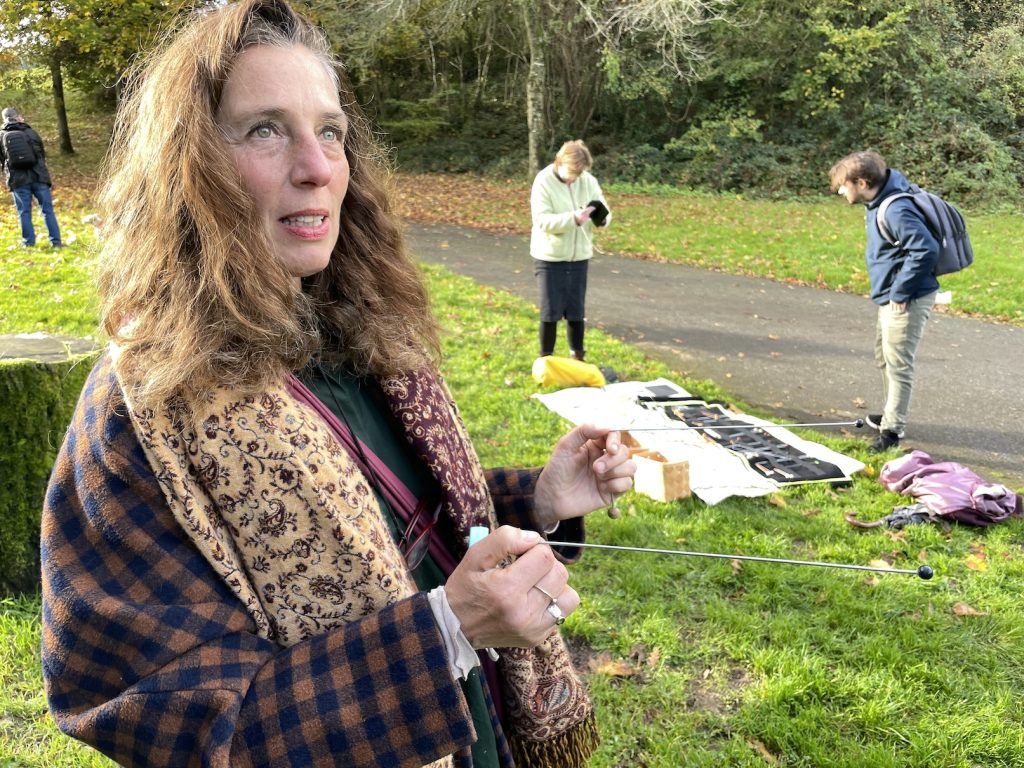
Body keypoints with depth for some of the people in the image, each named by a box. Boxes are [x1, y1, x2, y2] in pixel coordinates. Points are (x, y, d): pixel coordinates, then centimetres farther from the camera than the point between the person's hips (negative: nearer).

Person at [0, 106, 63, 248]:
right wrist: (48, 178, 15)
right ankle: (56, 241, 2)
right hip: (38, 177, 0)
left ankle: (29, 242, 7)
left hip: (17, 180, 0)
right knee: (47, 209, 4)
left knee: (24, 212, 6)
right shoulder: (31, 133, 4)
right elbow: (42, 156, 8)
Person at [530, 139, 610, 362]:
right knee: (551, 310, 1)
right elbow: (542, 221, -22)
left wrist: (601, 217, -23)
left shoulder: (588, 181, -1)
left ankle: (577, 356, 24)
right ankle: (546, 359, 17)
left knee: (576, 310, 10)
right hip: (549, 257, -4)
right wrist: (573, 219, -35)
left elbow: (605, 213, 2)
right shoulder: (544, 181, -14)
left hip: (579, 256, 4)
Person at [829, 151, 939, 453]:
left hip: (907, 300, -10)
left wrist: (900, 292, -22)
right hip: (888, 296, 10)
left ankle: (892, 430, 6)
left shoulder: (896, 211, -26)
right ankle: (892, 414, 38)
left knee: (899, 365, -2)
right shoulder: (878, 202, 4)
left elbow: (926, 250, -30)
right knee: (885, 359, 22)